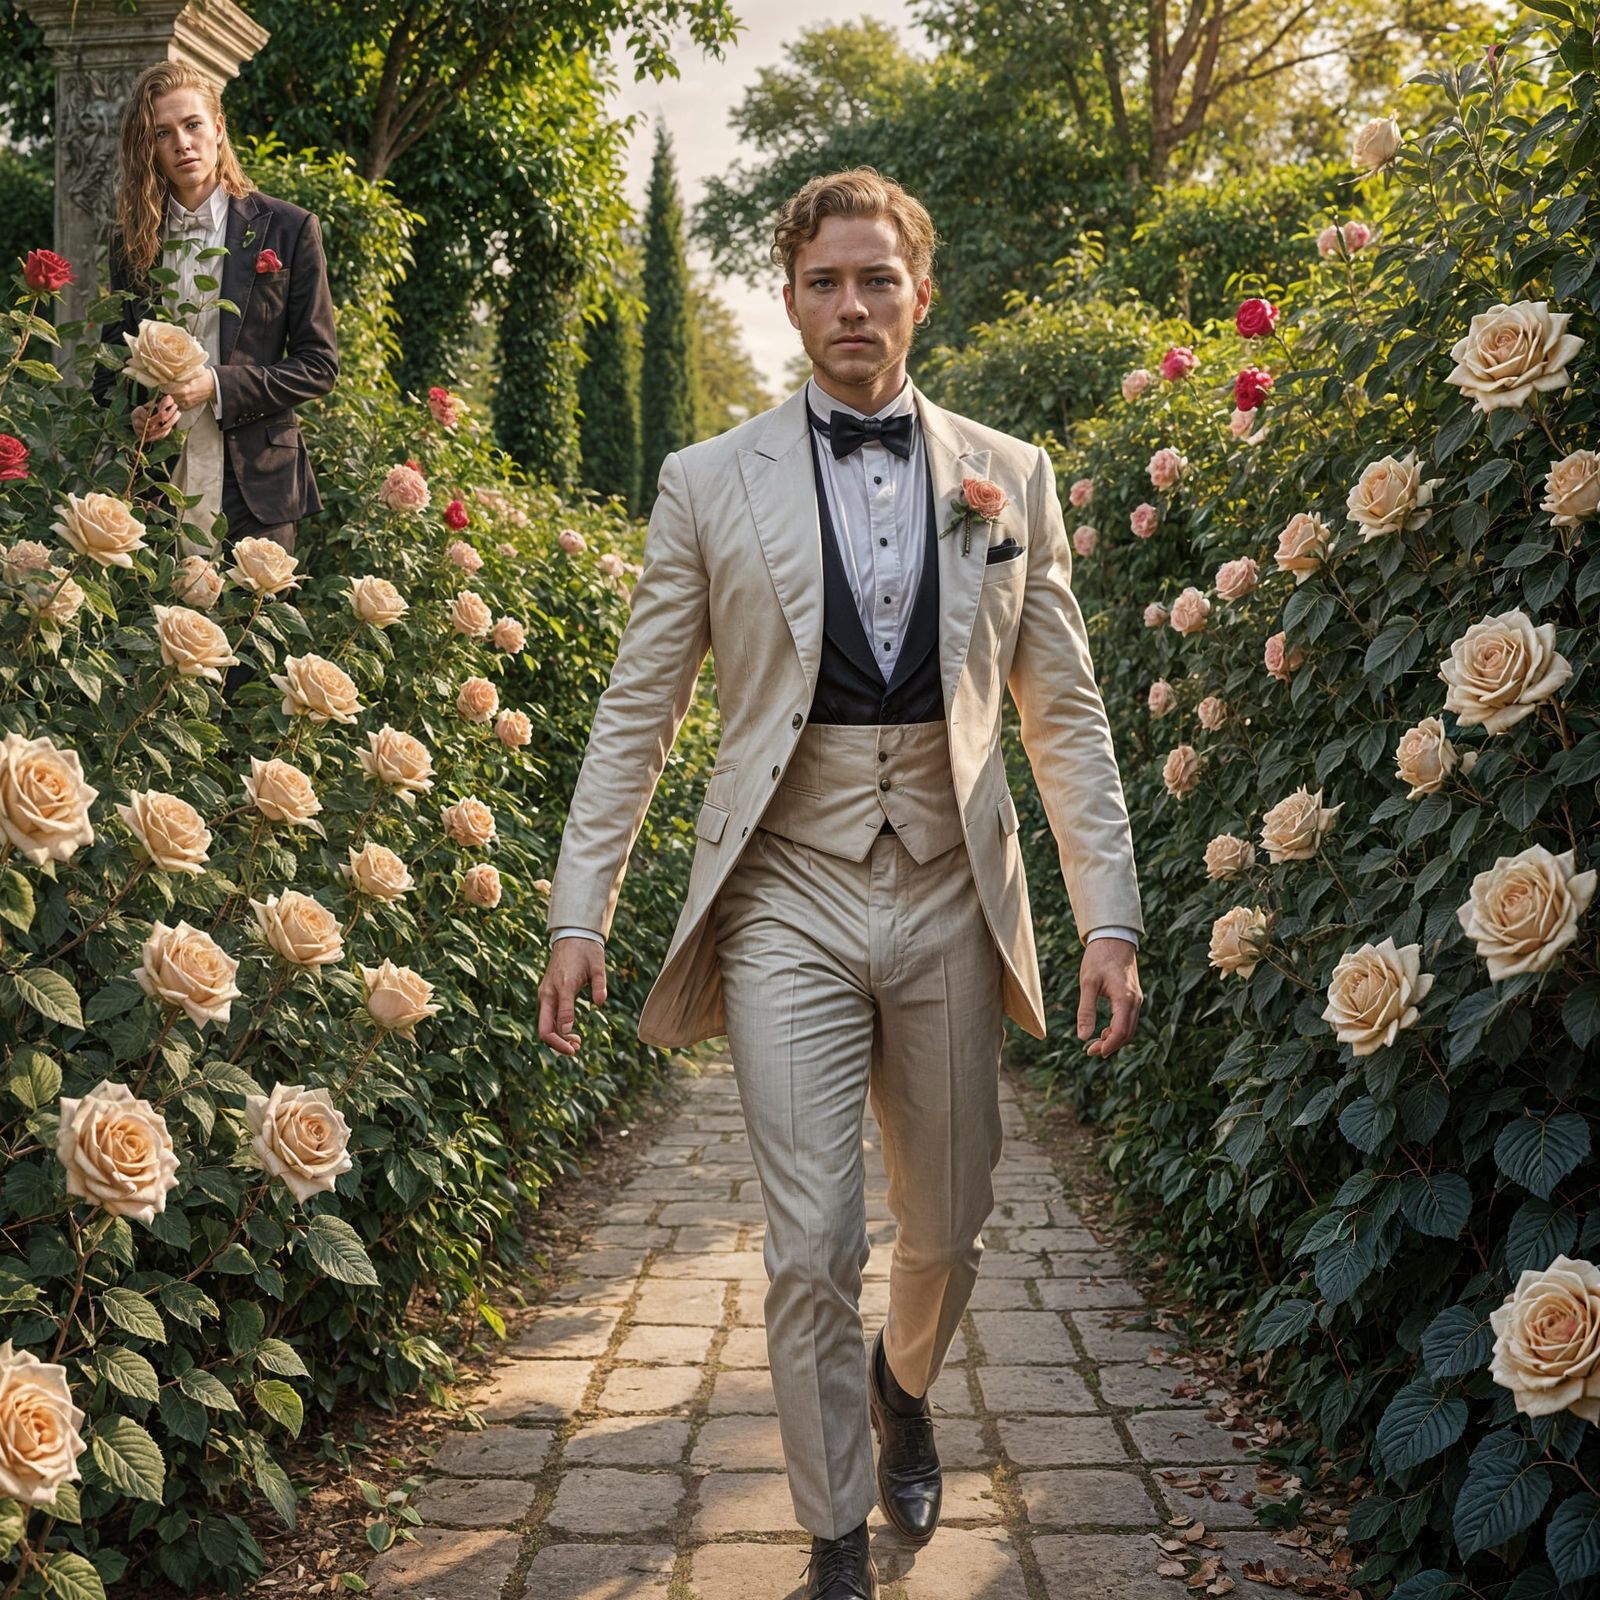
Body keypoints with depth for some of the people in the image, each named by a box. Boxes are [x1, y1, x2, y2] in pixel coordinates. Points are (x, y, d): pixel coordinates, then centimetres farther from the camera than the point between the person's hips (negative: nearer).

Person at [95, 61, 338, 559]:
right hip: (154, 479, 2)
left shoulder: (288, 229, 1)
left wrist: (218, 386, -14)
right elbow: (113, 361, 15)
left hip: (255, 479, -2)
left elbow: (318, 364, 0)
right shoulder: (132, 239, 11)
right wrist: (130, 413, -9)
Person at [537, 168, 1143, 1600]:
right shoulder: (710, 483, 4)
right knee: (812, 1252, -3)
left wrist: (1110, 919, 1)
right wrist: (580, 914, -1)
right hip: (791, 903, -2)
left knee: (949, 1235, 14)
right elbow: (637, 713, 5)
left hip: (950, 899, 2)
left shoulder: (1010, 478, 7)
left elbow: (1067, 716, 7)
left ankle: (904, 1388, 47)